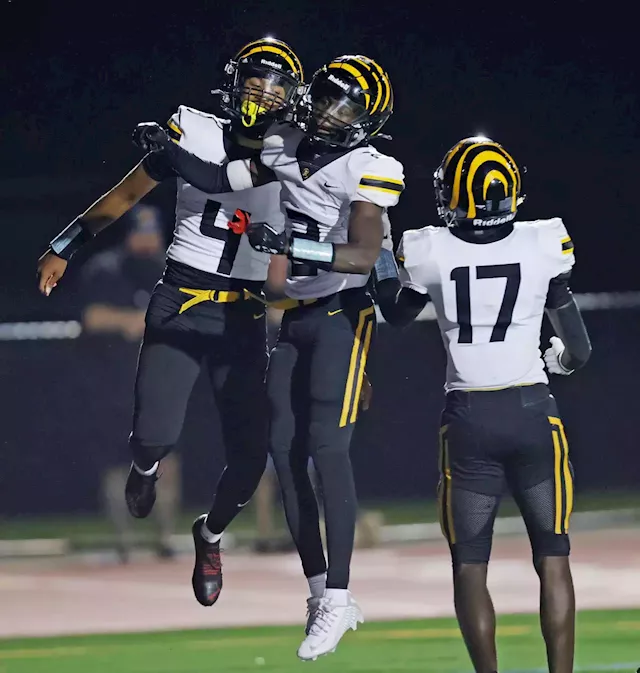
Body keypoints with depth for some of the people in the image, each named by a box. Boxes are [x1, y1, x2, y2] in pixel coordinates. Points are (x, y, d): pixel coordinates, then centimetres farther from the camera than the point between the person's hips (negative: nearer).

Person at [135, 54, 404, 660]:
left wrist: (291, 244, -35)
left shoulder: (368, 171, -15)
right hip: (296, 315, 8)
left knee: (326, 447, -15)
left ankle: (337, 595, -11)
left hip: (341, 315, -8)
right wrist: (168, 148, 2)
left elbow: (363, 255, -26)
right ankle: (320, 591, 13)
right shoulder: (287, 148, 6)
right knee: (285, 450, 5)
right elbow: (219, 180, 17)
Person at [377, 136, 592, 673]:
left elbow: (396, 317, 17)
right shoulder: (544, 246, -4)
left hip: (468, 421, 0)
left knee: (469, 566, 8)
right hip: (533, 412, 0)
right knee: (552, 559, 8)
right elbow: (579, 350, 6)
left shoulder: (427, 252, -5)